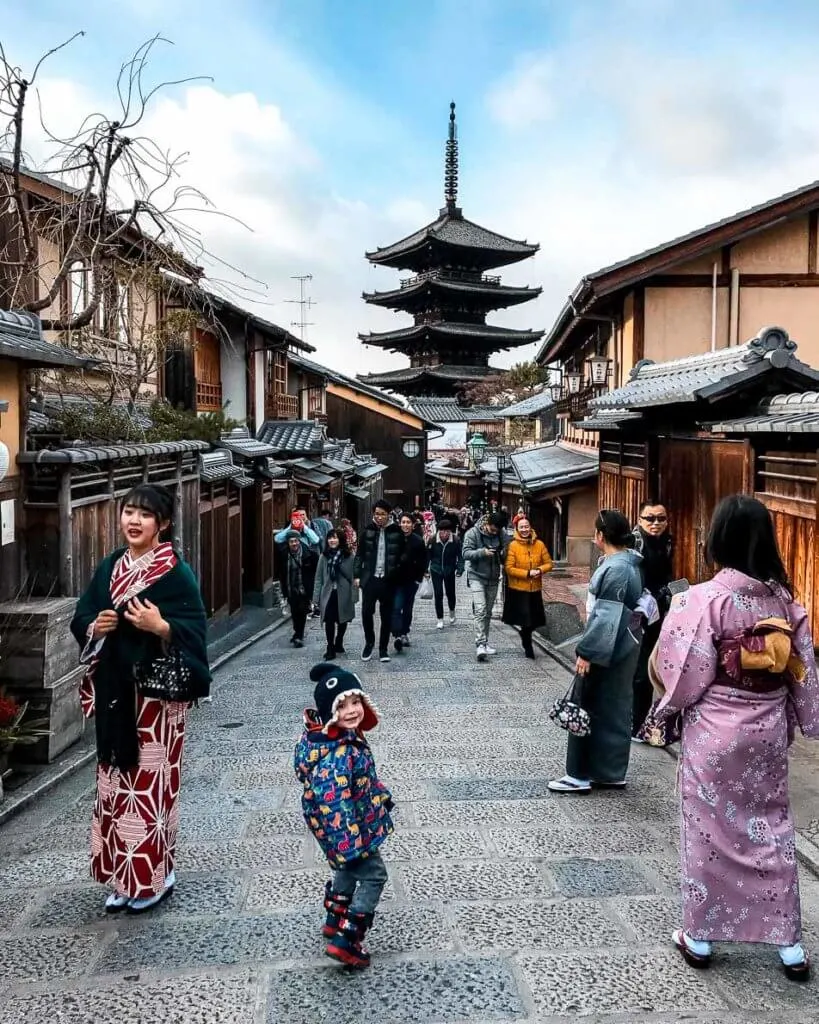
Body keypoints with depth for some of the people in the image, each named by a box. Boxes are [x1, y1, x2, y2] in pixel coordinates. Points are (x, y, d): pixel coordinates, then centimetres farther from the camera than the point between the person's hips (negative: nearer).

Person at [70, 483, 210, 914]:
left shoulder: (176, 572, -10)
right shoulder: (109, 566, 9)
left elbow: (194, 631, -13)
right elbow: (80, 617, 13)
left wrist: (160, 626, -29)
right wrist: (95, 626, -7)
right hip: (113, 691, 6)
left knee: (150, 778, 1)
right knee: (115, 779, 12)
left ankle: (153, 875, 17)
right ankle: (122, 875, 25)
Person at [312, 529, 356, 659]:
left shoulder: (348, 556, -1)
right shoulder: (324, 556, 4)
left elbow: (352, 576, -3)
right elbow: (318, 578, 4)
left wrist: (354, 595, -8)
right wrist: (316, 597, -1)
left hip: (343, 593, 0)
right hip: (328, 593, 0)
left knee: (342, 620, 12)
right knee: (329, 621, -7)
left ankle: (338, 644, 32)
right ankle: (330, 649, 3)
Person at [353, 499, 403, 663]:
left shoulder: (396, 532, -2)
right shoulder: (367, 531, 2)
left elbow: (402, 556, 3)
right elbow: (359, 554, 6)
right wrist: (357, 575, -1)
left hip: (388, 581, -1)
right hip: (370, 579, 1)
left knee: (386, 616, 7)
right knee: (366, 612, -1)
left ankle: (383, 648, 20)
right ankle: (369, 643, 21)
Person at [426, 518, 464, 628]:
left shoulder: (455, 541, -16)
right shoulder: (433, 540, -17)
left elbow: (460, 556, -9)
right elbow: (428, 555, -7)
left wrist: (460, 569, -19)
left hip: (450, 570, 1)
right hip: (436, 570, 0)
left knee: (450, 593, 11)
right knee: (438, 594, 0)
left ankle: (452, 613, 41)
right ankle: (440, 619, 13)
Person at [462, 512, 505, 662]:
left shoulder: (500, 535, 1)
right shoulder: (472, 533, -10)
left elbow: (505, 552, 13)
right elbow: (466, 553, -16)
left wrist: (502, 553, -11)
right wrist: (482, 552, -30)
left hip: (493, 579, 5)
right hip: (477, 577, -5)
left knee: (488, 612, 13)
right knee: (480, 610, -16)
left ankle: (484, 642, 24)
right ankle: (480, 644, -20)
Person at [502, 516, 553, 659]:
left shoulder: (539, 544, 1)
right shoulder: (513, 545, -10)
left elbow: (548, 564, 6)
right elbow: (509, 568, -13)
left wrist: (539, 570, -14)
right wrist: (528, 573, -19)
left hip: (535, 589, 3)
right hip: (518, 590, -3)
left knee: (534, 621, 9)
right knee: (525, 620, 2)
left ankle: (525, 635, 40)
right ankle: (528, 647, 22)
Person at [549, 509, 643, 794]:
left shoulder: (615, 569, -21)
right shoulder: (627, 562, 9)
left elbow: (605, 618, -23)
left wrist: (587, 652, -19)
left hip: (607, 651, -10)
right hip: (621, 649, 10)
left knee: (589, 708, 0)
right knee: (613, 709, 14)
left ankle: (580, 775, 8)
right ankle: (610, 772, 23)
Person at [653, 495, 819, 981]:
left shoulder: (704, 598, -19)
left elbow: (683, 673, -15)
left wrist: (668, 705, 4)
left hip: (714, 731, -4)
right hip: (769, 730, 4)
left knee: (710, 829, 10)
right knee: (772, 828, 17)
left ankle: (700, 936, 23)